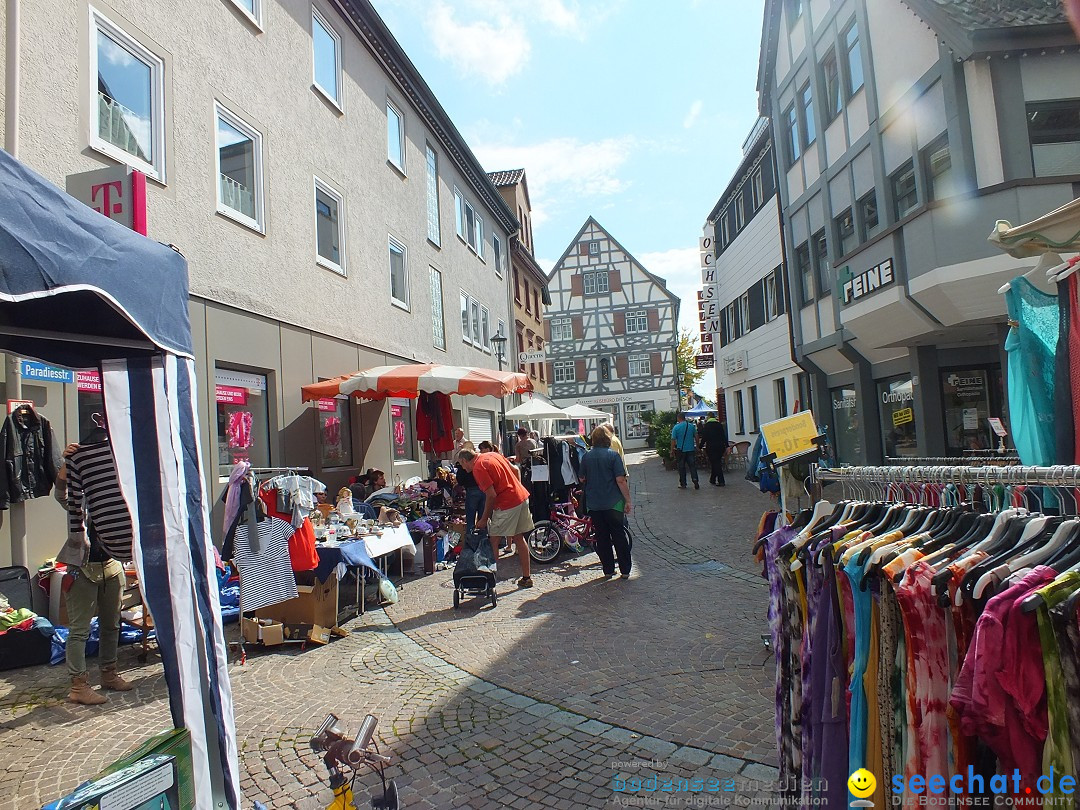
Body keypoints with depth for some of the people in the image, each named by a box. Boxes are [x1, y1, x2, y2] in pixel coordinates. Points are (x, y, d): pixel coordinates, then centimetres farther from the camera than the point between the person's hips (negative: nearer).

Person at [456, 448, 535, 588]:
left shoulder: (478, 468, -11)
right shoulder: (493, 455, 14)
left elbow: (491, 495, -17)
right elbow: (515, 471, 17)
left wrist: (484, 519, -7)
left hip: (507, 504, -9)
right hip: (522, 497, 9)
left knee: (494, 541, 1)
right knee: (519, 538, 16)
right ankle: (526, 577, 22)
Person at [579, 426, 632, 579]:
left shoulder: (587, 456, 3)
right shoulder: (613, 455, -9)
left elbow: (582, 478, 13)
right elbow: (620, 480, -14)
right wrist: (627, 500, -7)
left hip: (594, 504, 3)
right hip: (613, 503, -3)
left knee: (602, 537, 11)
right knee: (619, 536, 7)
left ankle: (608, 570, 15)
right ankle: (625, 570, 11)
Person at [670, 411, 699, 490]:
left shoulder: (676, 427, -8)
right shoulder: (692, 426, 1)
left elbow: (673, 440, -8)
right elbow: (696, 437, 8)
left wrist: (672, 450, 0)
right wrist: (697, 446, 20)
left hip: (680, 450, -2)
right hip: (691, 449, 2)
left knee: (682, 467, 7)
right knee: (692, 466, 4)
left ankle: (683, 484, 13)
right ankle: (696, 483, -5)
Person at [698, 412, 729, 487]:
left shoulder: (706, 426, -5)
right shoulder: (719, 424, 8)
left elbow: (704, 438, -8)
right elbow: (724, 436, 7)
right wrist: (727, 446, 9)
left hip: (711, 447, -5)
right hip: (721, 446, 5)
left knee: (715, 463, -2)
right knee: (716, 463, 14)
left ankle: (721, 481, -8)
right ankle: (712, 480, 24)